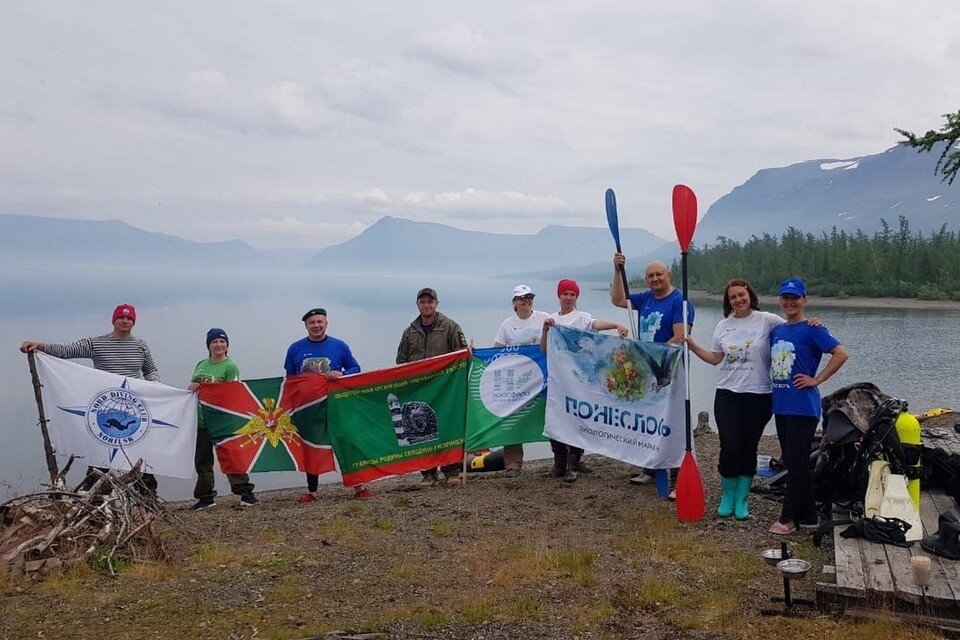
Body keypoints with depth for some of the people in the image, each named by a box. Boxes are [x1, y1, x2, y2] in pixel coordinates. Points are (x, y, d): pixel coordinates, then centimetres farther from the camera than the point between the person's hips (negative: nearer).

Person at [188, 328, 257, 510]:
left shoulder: (230, 367, -5)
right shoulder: (201, 365, 13)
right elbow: (192, 387, 23)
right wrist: (192, 387, -2)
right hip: (200, 419, 6)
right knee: (202, 459, 9)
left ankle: (245, 492, -1)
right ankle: (205, 497, 18)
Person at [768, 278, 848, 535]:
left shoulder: (812, 330, -9)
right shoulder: (776, 331, 12)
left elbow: (841, 354, -17)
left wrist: (816, 380, -15)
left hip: (802, 406, -8)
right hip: (781, 405, 8)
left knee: (797, 464, -2)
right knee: (795, 463, 12)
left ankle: (788, 518, 5)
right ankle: (807, 516, 21)